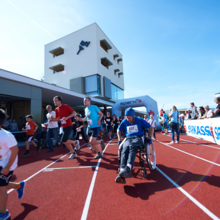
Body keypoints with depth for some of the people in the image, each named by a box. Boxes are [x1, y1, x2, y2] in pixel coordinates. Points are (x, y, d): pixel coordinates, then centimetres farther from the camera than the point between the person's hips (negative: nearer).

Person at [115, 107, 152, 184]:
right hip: (128, 139, 2)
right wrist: (119, 140, 12)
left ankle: (128, 168, -57)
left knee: (132, 147, -38)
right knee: (124, 150, -31)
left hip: (138, 138, -2)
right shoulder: (124, 122, 10)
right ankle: (122, 175, -45)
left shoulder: (140, 120, 3)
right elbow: (119, 130, 22)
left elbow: (150, 127, 8)